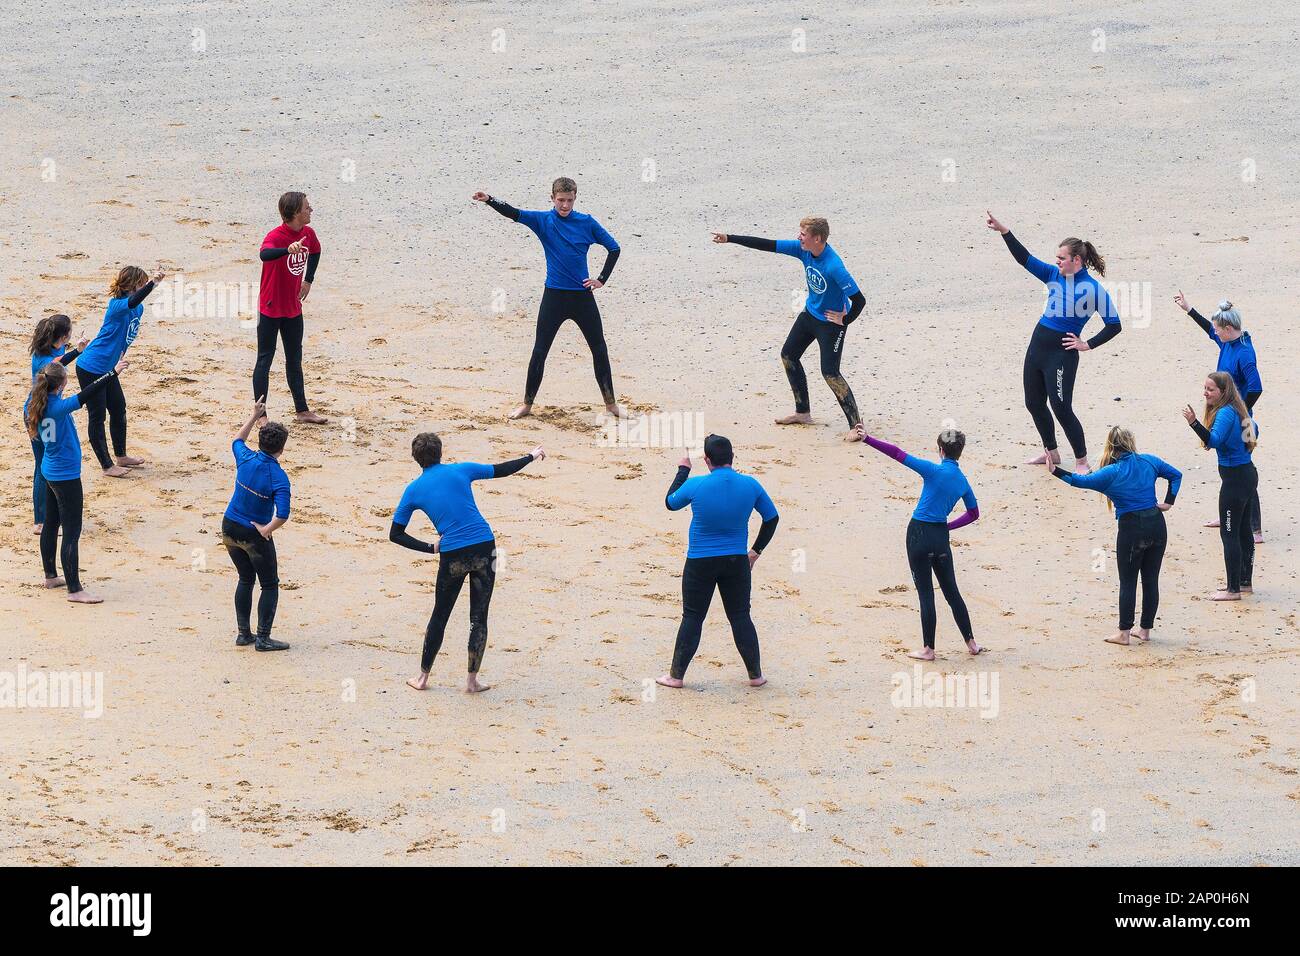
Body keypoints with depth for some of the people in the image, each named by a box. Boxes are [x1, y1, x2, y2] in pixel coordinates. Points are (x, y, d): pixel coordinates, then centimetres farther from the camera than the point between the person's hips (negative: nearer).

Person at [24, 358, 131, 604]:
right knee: (72, 533, -6)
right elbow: (86, 395, -35)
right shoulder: (58, 407, -27)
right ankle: (74, 590, -5)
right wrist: (114, 373, -34)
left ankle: (51, 576, 34)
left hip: (49, 471, 9)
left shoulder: (35, 403, -3)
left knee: (51, 525, 21)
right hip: (66, 476, -9)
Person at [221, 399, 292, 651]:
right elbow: (282, 515, -34)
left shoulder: (246, 459, -10)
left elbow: (237, 441, 16)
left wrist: (255, 416, 19)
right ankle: (263, 638, 8)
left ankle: (243, 634, 24)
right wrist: (266, 530, -16)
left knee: (246, 579, 21)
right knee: (270, 585, 10)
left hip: (230, 528, 6)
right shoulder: (278, 477, -23)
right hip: (255, 535, -6)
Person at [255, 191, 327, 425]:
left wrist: (308, 280, 19)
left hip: (293, 308, 7)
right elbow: (264, 254, -47)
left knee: (294, 359, 16)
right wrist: (288, 249, -64)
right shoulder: (276, 236, -24)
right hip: (270, 307, -7)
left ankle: (302, 411, 26)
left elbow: (315, 252, 22)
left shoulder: (308, 234, -2)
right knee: (265, 359, -1)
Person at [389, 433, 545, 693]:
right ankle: (472, 681, 9)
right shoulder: (461, 471, 3)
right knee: (479, 618, 8)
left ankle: (423, 677, 21)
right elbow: (501, 470, 16)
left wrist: (430, 548, 10)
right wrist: (531, 457, 32)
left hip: (452, 555, 0)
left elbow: (395, 534, 5)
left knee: (439, 616, 15)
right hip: (484, 547, 0)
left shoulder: (413, 490, 4)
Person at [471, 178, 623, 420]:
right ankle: (527, 404, 11)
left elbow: (614, 248, 8)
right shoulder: (543, 220, -2)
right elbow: (513, 214, -17)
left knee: (600, 349, 7)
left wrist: (602, 280, 1)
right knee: (539, 351, 0)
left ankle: (610, 403, 19)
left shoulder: (587, 223, -1)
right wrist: (489, 200, -34)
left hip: (583, 295, 1)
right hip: (554, 296, -1)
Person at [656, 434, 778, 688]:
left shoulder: (695, 485, -15)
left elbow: (671, 502, 6)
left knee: (692, 617, 7)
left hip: (700, 562, -2)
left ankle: (676, 675, 13)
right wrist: (756, 550, 17)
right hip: (737, 561, 2)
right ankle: (755, 675, 17)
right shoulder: (750, 485, -7)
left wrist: (683, 470, 18)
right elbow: (772, 517, 6)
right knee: (740, 617, 12)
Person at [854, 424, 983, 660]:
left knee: (925, 592, 1)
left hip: (919, 535, -5)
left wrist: (868, 439, -12)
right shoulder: (962, 481, 7)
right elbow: (974, 513, 21)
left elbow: (898, 454, -15)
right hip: (941, 538, 5)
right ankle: (971, 643, 20)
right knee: (951, 591, 16)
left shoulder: (935, 470, -13)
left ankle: (928, 649, 5)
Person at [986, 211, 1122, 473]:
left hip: (1062, 352, -7)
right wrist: (1004, 232, -4)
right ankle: (1051, 452, 33)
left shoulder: (1094, 289, -12)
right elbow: (1025, 259, 4)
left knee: (1061, 408, -9)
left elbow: (1114, 325, -8)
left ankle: (1082, 462, 2)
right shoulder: (1055, 275, 5)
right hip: (1038, 344, 7)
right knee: (1034, 403, 15)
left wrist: (1088, 344, -9)